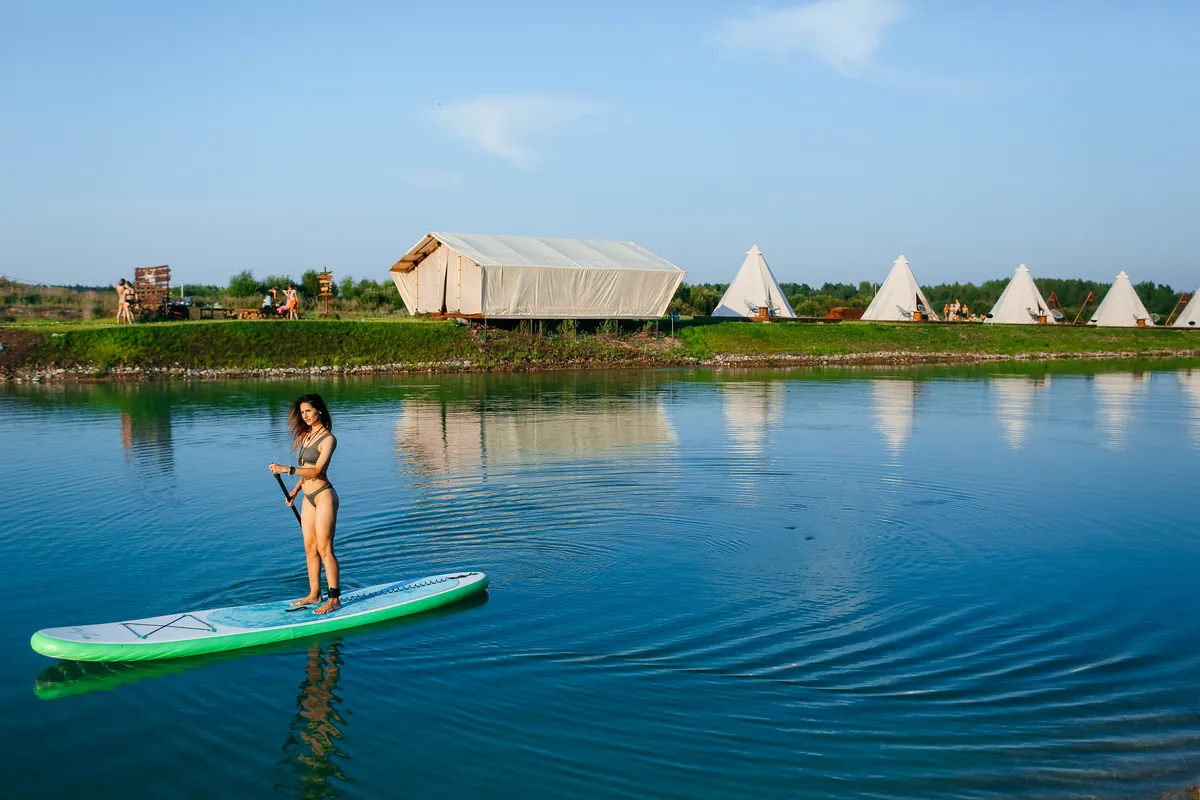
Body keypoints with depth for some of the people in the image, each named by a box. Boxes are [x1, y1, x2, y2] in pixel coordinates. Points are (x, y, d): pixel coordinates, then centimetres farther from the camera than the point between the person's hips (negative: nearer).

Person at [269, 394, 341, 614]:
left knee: (324, 549, -7)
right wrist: (295, 490, 13)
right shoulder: (306, 435, 12)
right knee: (310, 547, 11)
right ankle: (314, 594, 19)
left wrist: (287, 469, -27)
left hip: (323, 495, -8)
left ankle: (334, 599, -2)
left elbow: (317, 471, -21)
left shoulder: (328, 439, -12)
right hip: (308, 497, 8)